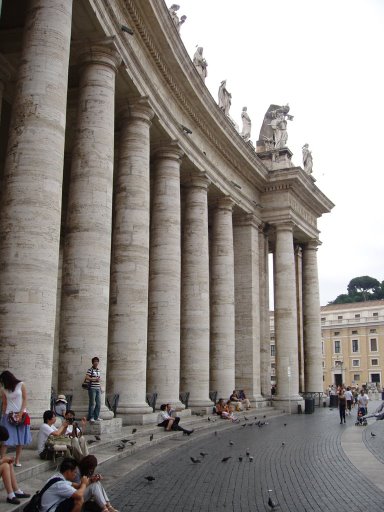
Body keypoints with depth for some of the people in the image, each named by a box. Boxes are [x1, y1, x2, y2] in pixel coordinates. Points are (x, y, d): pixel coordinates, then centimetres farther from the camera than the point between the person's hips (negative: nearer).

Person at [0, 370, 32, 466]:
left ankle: (17, 460, 7)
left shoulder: (21, 385, 0)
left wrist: (20, 413, -10)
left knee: (20, 439, 1)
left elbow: (25, 400, -2)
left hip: (21, 415, 0)